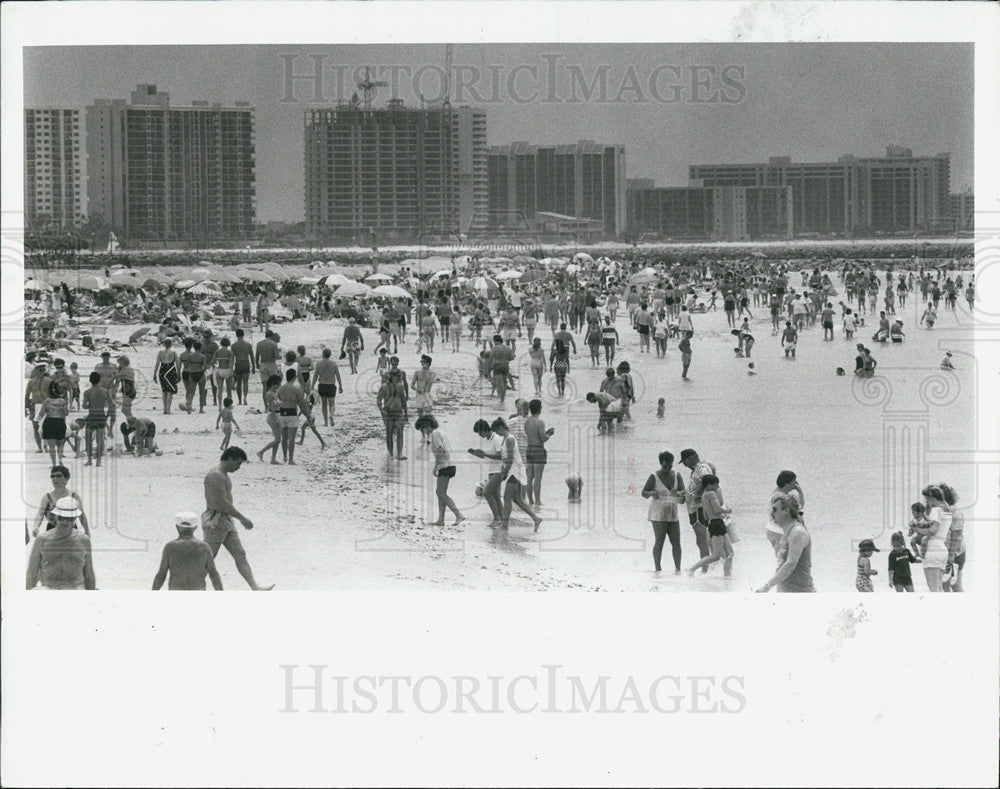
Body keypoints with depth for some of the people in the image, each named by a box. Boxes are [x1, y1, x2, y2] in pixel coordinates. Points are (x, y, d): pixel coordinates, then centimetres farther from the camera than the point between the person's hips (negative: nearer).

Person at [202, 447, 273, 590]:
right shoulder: (215, 476, -19)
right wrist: (242, 518, -20)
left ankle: (255, 588, 0)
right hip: (215, 523, -10)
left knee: (240, 555, 3)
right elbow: (222, 503, -24)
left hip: (226, 522, 10)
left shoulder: (223, 475, 15)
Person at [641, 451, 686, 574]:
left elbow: (683, 490, 2)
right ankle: (658, 569, -7)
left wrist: (680, 494, -22)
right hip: (658, 513, -5)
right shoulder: (654, 477, -6)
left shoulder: (676, 476, 6)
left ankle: (678, 568, 5)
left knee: (676, 541, 0)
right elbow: (644, 493, -5)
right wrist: (651, 494, -27)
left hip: (673, 513, 5)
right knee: (659, 541, -10)